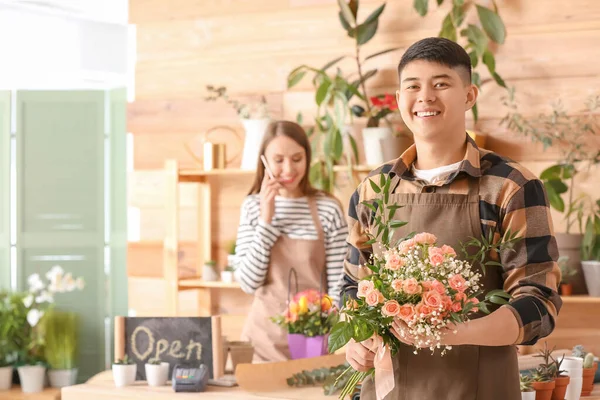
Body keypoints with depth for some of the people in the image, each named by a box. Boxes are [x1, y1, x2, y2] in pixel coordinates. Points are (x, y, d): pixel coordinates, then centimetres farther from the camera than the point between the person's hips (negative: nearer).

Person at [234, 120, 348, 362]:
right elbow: (248, 283, -6)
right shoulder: (253, 207, 1)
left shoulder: (328, 209, -6)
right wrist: (266, 219, -12)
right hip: (265, 335, 1)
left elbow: (338, 285, -3)